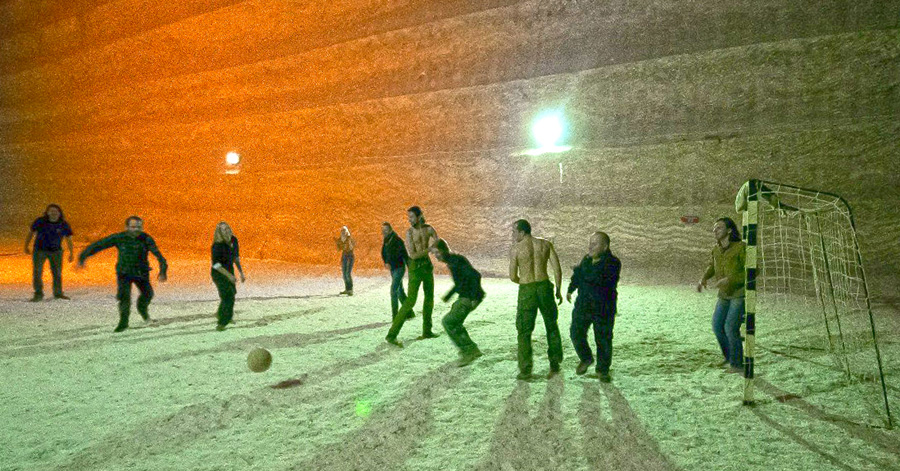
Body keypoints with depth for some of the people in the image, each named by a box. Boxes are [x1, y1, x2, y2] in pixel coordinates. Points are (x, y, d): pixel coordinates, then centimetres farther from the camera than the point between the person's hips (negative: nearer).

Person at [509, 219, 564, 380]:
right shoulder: (546, 243, 4)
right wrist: (558, 290, 7)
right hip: (545, 287, 3)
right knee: (551, 326, 21)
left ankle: (525, 371, 9)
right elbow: (557, 267, -1)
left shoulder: (515, 249, -5)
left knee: (524, 331, 9)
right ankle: (555, 364, 22)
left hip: (526, 291, -3)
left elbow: (513, 277, -2)